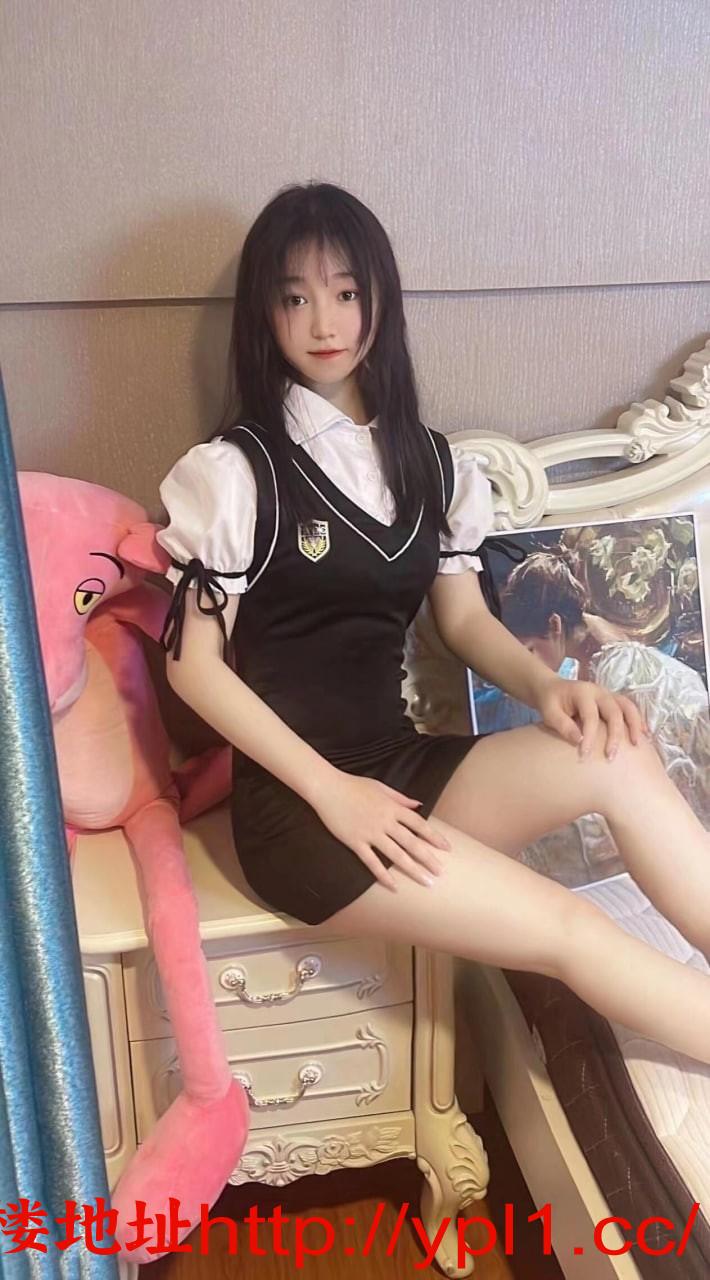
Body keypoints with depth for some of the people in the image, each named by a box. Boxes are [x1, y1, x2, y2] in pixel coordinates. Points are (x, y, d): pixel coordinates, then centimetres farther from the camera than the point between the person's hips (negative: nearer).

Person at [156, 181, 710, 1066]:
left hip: (401, 761, 5)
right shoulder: (236, 469, -8)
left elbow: (464, 618, 13)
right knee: (573, 931, -18)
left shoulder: (428, 461, 8)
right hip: (295, 802, -5)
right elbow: (194, 663, -8)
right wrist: (331, 790, -15)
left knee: (616, 755, -21)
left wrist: (547, 686, -8)